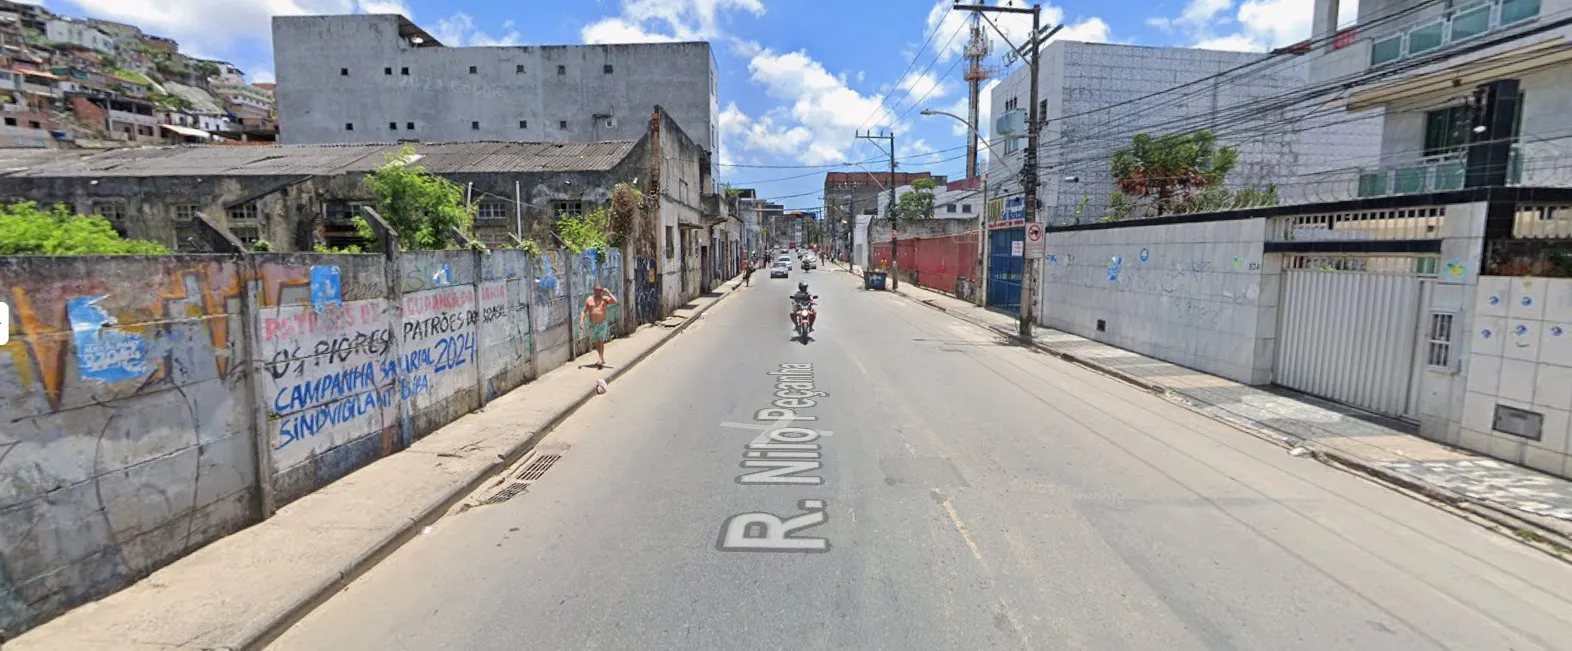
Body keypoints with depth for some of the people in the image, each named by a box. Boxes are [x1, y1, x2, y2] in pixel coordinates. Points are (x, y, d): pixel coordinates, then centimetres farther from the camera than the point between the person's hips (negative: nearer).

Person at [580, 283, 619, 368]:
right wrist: (581, 321, -8)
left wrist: (608, 292, -16)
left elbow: (615, 302, -18)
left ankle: (601, 359, -9)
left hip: (602, 324, -3)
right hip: (592, 324, 3)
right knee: (596, 343, 10)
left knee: (601, 341, -11)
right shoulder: (589, 299, 3)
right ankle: (602, 359, 24)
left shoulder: (605, 298, -1)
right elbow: (583, 311, 5)